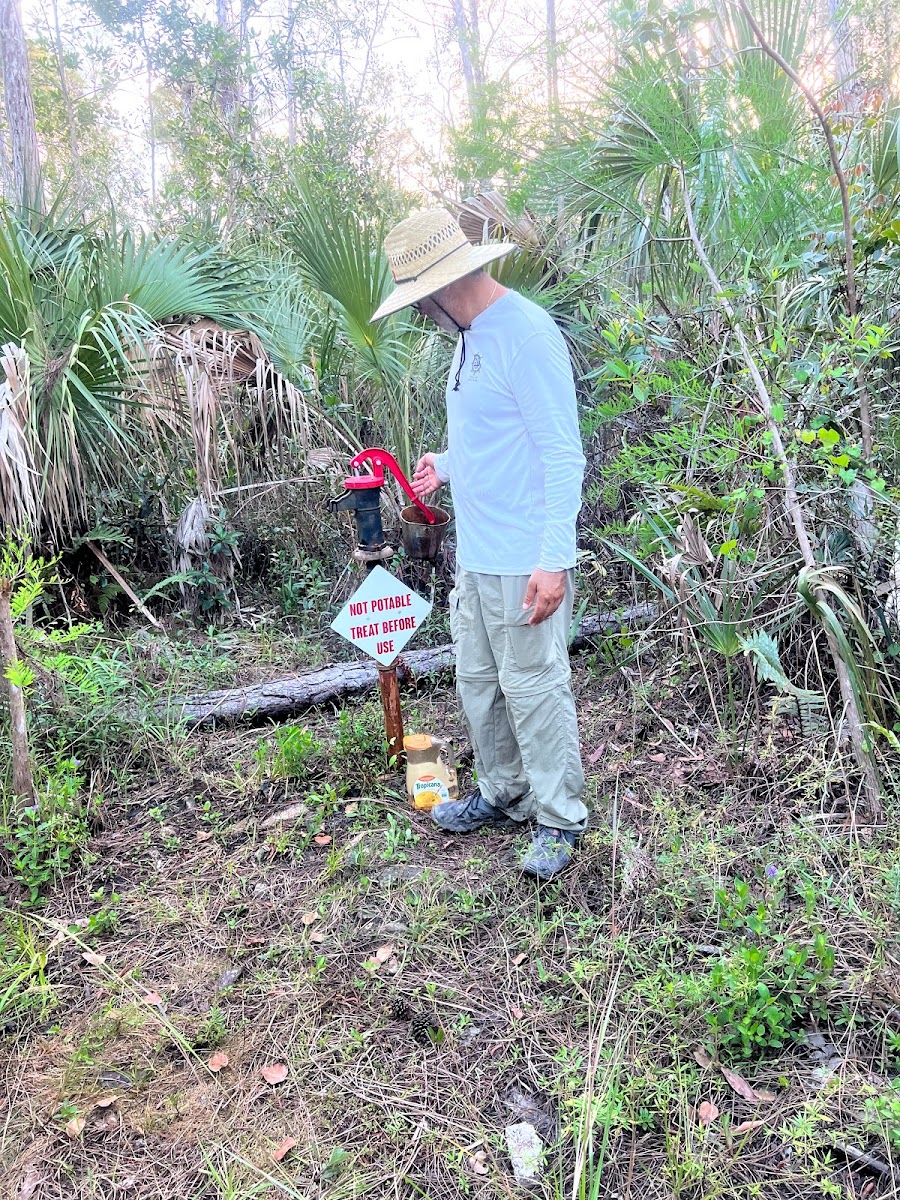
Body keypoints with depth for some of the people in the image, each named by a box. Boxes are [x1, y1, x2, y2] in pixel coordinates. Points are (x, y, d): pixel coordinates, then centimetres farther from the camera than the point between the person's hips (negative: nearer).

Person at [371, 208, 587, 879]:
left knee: (534, 691, 3)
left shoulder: (527, 334, -17)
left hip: (524, 563, -9)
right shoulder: (474, 337, 13)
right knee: (478, 684, 18)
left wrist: (554, 559, -24)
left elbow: (562, 456, -20)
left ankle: (559, 818, 21)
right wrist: (449, 465, 14)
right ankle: (502, 795, 36)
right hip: (475, 553, 10)